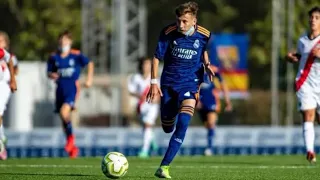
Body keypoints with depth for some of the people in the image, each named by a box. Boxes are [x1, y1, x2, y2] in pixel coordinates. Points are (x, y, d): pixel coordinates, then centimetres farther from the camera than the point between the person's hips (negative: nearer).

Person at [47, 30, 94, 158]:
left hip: (72, 88, -4)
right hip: (60, 89, 4)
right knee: (63, 118, 8)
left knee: (64, 112, -27)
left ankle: (70, 136, -1)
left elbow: (89, 64, 10)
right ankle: (72, 148, 23)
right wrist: (52, 75, -10)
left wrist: (89, 79, 4)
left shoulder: (76, 55, -4)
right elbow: (49, 72, 13)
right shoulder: (54, 57, 3)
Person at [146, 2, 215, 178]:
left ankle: (164, 167, -21)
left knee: (182, 124, -21)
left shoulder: (203, 35, -10)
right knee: (167, 128, 10)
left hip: (190, 83, -1)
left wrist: (206, 64, -4)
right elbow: (157, 57, -5)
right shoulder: (168, 32, -14)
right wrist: (154, 82, -10)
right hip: (169, 83, 1)